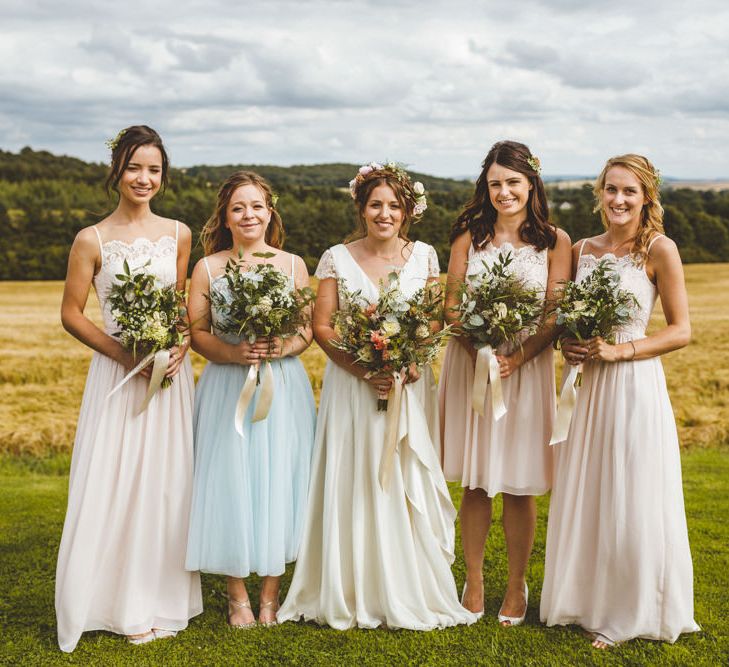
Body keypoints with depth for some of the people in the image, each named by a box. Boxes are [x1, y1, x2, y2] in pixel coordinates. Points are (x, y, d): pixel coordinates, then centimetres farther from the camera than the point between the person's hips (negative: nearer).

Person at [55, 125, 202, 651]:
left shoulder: (178, 234, 5)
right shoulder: (92, 241, -4)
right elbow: (72, 314, -2)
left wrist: (180, 346, -7)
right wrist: (125, 353, -14)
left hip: (171, 372, 3)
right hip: (116, 372, -3)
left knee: (166, 483, 7)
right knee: (113, 484, 0)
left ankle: (160, 598, 21)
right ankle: (121, 603, 14)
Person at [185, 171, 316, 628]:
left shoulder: (292, 265, 5)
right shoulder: (208, 268, 3)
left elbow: (309, 330, 5)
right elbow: (196, 332, 0)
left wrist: (283, 347, -15)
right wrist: (232, 352, -17)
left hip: (283, 387, 1)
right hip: (227, 387, -1)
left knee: (278, 482, 3)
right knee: (230, 482, 0)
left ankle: (270, 593, 18)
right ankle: (237, 595, 16)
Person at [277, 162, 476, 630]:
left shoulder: (423, 256, 5)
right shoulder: (338, 258, 1)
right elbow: (322, 326, -2)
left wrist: (414, 362, -13)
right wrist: (363, 370, -15)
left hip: (409, 385, 1)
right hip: (353, 385, -1)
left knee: (408, 487, 2)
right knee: (354, 486, 1)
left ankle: (409, 595, 13)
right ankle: (354, 596, 12)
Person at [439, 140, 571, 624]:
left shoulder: (555, 240, 1)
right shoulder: (469, 236, 5)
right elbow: (451, 306, 0)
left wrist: (517, 358, -18)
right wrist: (480, 355, -16)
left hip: (527, 367, -1)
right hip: (470, 365, 1)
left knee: (519, 485, 4)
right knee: (475, 483, 6)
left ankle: (517, 585, 19)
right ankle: (474, 581, 19)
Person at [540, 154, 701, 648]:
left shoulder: (659, 249, -7)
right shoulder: (582, 250, 9)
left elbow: (681, 331, -7)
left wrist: (620, 350, -17)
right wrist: (568, 344, -2)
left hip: (634, 384, -5)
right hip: (585, 386, 5)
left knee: (632, 503, 1)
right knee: (582, 498, 11)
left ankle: (632, 613, 17)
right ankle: (587, 601, 27)